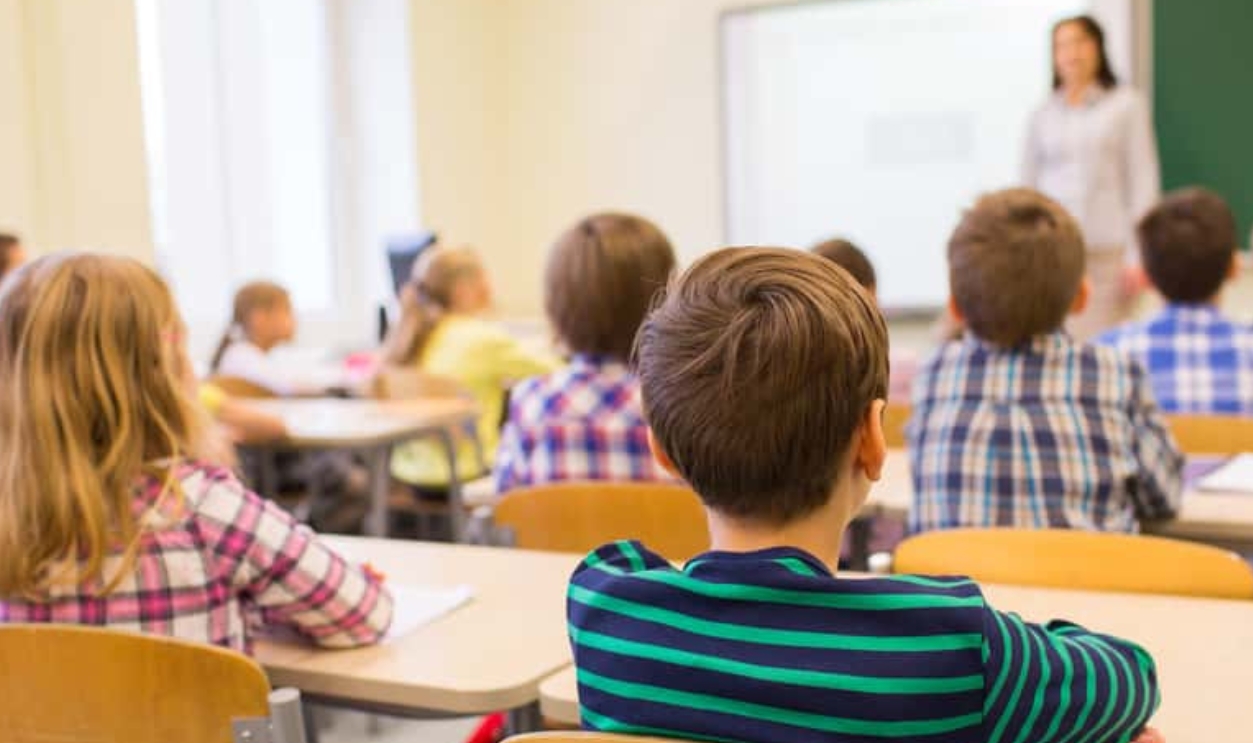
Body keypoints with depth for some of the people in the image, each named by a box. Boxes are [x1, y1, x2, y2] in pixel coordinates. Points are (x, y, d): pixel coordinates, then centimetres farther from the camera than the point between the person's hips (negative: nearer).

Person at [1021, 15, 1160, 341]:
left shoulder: (1127, 105, 4)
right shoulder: (1042, 116, 11)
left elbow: (1143, 181, 2)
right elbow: (1029, 188, 12)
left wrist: (1137, 255, -4)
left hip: (1108, 252, -2)